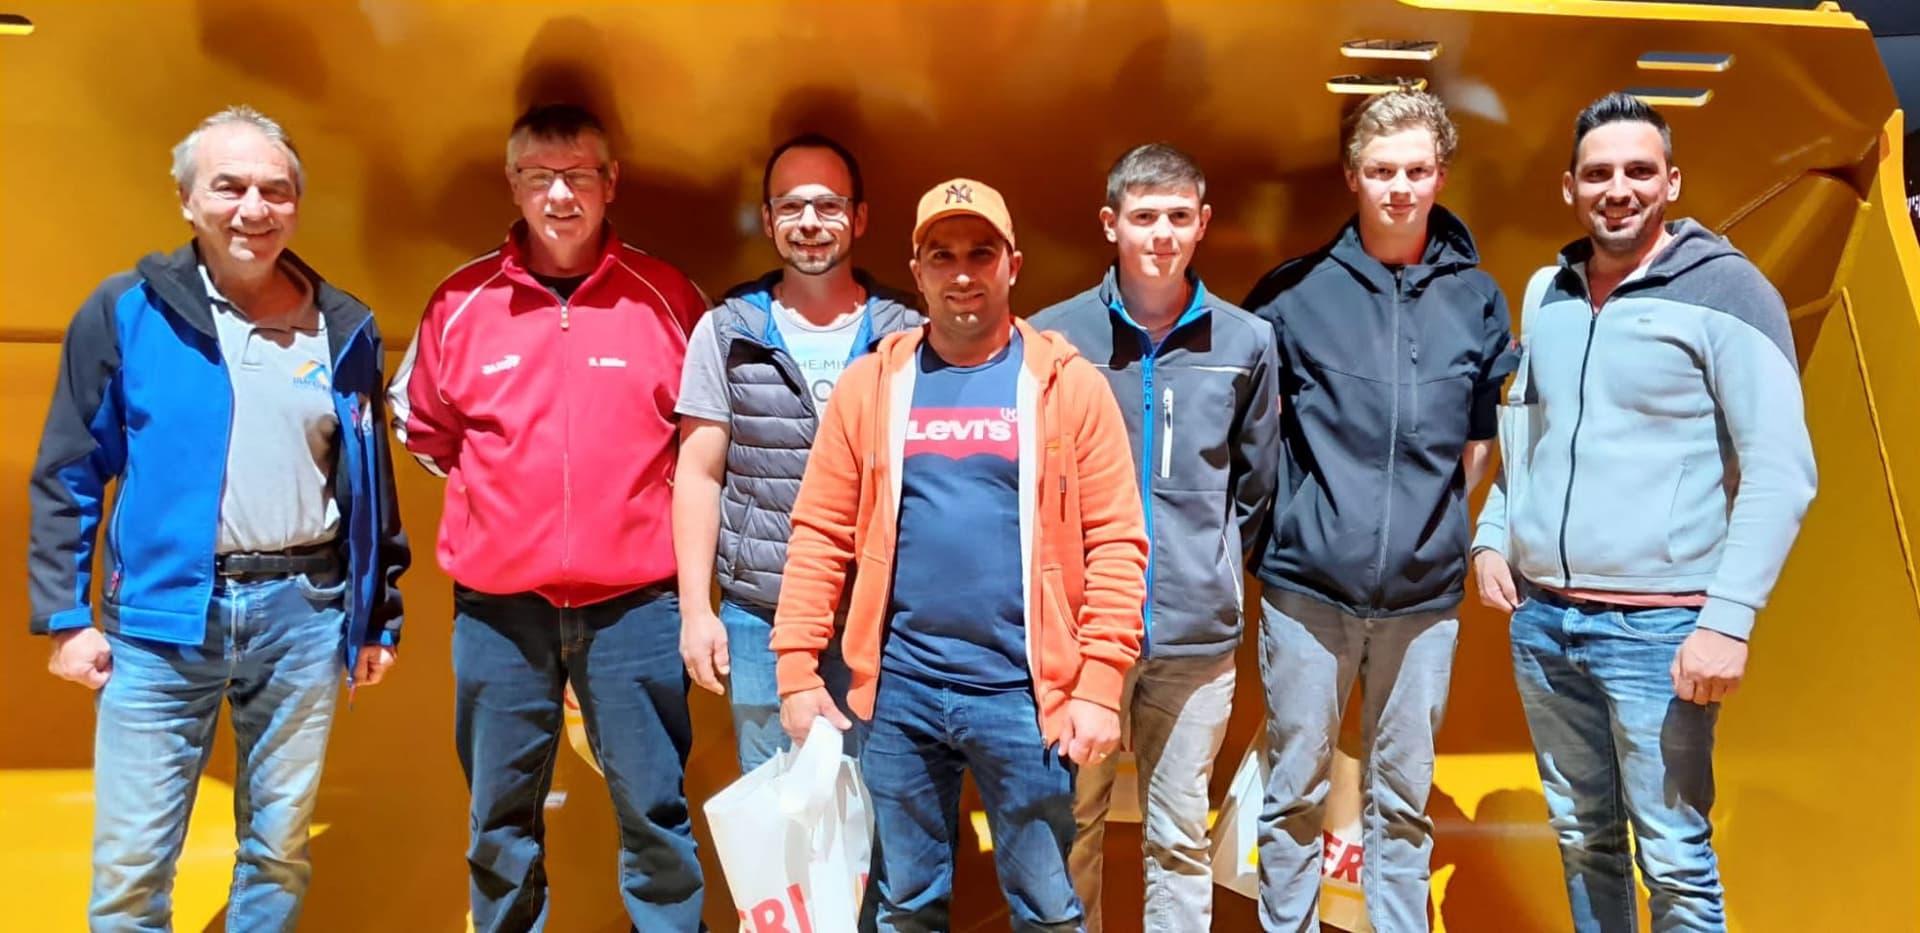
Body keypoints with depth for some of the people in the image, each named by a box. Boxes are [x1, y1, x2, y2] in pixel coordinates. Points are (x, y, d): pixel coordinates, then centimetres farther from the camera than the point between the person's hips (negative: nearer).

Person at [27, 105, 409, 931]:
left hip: (304, 613, 2)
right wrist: (63, 616, -2)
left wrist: (379, 614, 8)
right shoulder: (125, 312, -1)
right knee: (129, 864, 6)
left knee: (279, 853, 13)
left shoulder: (344, 328, 4)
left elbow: (370, 484, 8)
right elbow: (67, 476, 2)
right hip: (158, 616, -1)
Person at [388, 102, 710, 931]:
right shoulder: (462, 302, 3)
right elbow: (423, 428, 17)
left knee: (656, 814, 7)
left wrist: (632, 493, 5)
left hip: (634, 604, -1)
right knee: (500, 821, 14)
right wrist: (497, 491, 11)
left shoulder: (665, 297, 0)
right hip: (497, 607, 2)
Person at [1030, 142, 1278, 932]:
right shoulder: (1053, 336, -4)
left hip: (1197, 632, 1)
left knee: (1180, 837, 13)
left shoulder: (1246, 342, 2)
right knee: (1073, 829, 11)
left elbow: (1256, 483, 12)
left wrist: (1210, 564, 9)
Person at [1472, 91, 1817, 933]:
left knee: (1673, 856, 1)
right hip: (1540, 618, 5)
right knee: (1581, 837, 15)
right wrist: (1491, 537, 9)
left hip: (1657, 626, -5)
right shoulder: (1546, 292, 10)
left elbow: (1781, 472, -11)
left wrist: (1729, 618, -18)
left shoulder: (1725, 289, -7)